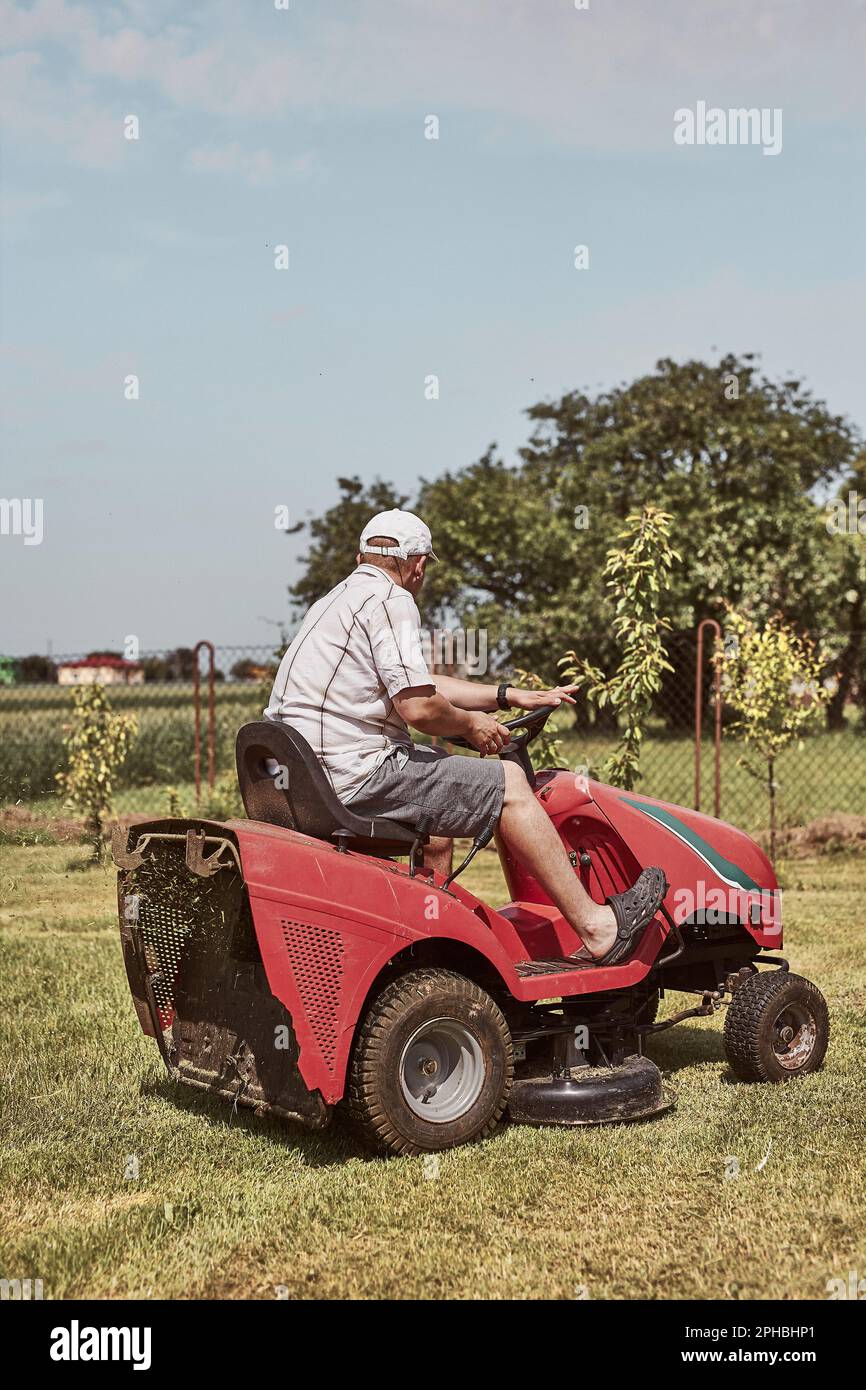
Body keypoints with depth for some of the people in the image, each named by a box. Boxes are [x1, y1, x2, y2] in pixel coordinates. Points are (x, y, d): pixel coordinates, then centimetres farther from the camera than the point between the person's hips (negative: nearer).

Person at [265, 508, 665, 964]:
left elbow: (419, 685, 26)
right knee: (507, 782, -2)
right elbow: (418, 707, -19)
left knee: (439, 773, 30)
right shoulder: (390, 600, -9)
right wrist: (470, 724, 2)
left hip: (305, 777, 10)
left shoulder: (337, 601, 22)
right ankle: (598, 929, 0)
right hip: (357, 777, -10)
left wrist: (508, 695, 26)